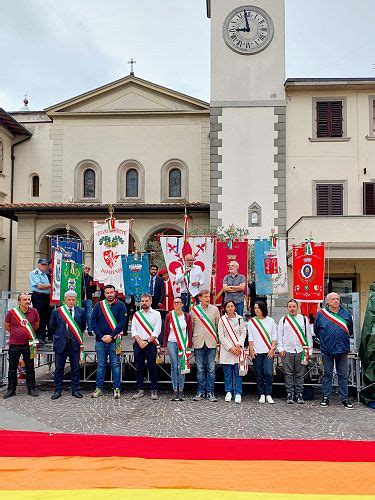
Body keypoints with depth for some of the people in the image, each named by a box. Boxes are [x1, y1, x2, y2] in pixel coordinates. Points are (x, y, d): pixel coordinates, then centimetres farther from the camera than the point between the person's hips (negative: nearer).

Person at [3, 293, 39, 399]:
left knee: (30, 368, 8)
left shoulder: (34, 312, -2)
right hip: (14, 345, -1)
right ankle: (11, 389, 18)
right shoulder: (11, 312, -6)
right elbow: (7, 326, 8)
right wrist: (17, 333, 9)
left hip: (28, 344, 1)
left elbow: (36, 325, 15)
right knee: (12, 368, 8)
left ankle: (31, 389, 17)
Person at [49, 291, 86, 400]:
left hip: (75, 343, 1)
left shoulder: (81, 312, 2)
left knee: (75, 368, 6)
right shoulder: (56, 312, -1)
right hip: (60, 343, 0)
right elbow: (52, 327, 11)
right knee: (59, 368, 5)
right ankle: (57, 391, 15)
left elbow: (83, 326, 15)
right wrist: (58, 336, 11)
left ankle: (75, 390, 15)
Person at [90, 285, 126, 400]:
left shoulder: (120, 305, 0)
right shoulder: (98, 306, 6)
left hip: (114, 341, -2)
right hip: (100, 341, 2)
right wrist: (101, 336, -8)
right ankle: (99, 389, 14)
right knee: (101, 365, 8)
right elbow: (93, 322, 3)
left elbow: (122, 323, -7)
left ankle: (116, 389, 6)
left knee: (115, 365, 2)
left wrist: (111, 336, -14)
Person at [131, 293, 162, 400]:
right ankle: (140, 390, 11)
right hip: (138, 344, 3)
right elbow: (133, 330, 6)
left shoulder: (156, 314, 5)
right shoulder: (136, 315, 13)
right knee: (139, 368, 4)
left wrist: (147, 341, -10)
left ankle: (154, 390, 3)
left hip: (151, 344, -3)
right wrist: (139, 341, -8)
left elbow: (157, 330, -3)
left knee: (152, 367, -2)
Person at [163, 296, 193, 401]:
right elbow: (166, 331, 8)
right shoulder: (169, 316, 5)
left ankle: (181, 392, 6)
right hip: (172, 343, 0)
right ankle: (175, 391, 2)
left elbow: (190, 332, 6)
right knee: (174, 367, -3)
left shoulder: (187, 316, 4)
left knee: (182, 367, -1)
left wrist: (189, 347, 1)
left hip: (183, 344, 0)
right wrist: (165, 345, 4)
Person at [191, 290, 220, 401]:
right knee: (200, 369, 6)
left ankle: (210, 392, 8)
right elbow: (191, 326, 10)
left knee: (211, 369, 2)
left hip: (211, 342, 0)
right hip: (199, 342, 0)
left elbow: (218, 326, 10)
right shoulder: (194, 310, 4)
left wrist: (218, 340, 8)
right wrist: (191, 340, 8)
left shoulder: (214, 309, 5)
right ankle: (201, 392, 13)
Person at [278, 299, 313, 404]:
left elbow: (308, 336, 10)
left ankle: (299, 395, 9)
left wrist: (309, 351, 5)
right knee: (288, 375, 1)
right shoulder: (283, 320, 10)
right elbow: (279, 335, 9)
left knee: (300, 375, 3)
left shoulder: (304, 319, 10)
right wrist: (280, 349, 0)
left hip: (301, 351, 0)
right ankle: (289, 395, 7)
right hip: (287, 351, 0)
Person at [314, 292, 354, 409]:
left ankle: (344, 398, 13)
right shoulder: (321, 314, -2)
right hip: (327, 350, -1)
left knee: (343, 375, 6)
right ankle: (326, 397, 16)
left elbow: (350, 329, 15)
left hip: (342, 349, 1)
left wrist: (343, 339, 12)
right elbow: (316, 330, 10)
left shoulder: (346, 314, 3)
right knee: (327, 374, 8)